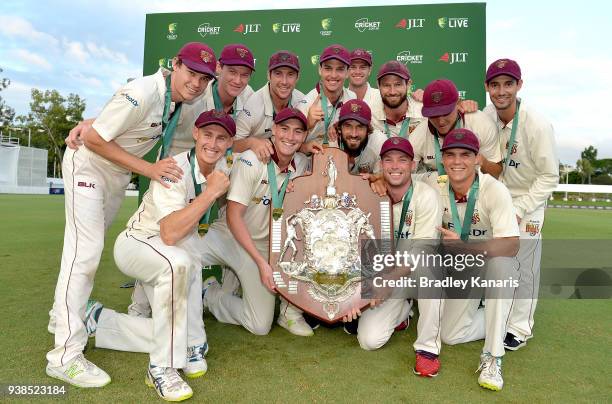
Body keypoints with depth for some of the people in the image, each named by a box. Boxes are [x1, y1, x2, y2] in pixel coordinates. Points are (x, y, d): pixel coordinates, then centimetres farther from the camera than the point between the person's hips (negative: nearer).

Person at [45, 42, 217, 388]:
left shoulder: (183, 98, -5)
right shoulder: (143, 93, -30)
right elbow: (94, 140, -27)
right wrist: (148, 169, -30)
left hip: (120, 172, 8)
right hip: (88, 165, -8)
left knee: (91, 246, 17)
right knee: (84, 251, -13)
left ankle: (65, 313, 36)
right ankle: (65, 356, -7)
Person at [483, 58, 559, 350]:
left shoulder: (538, 126, -24)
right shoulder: (487, 115, -10)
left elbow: (550, 177, -17)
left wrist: (518, 209, -20)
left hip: (527, 204, -5)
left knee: (523, 268, 0)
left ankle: (520, 328, 19)